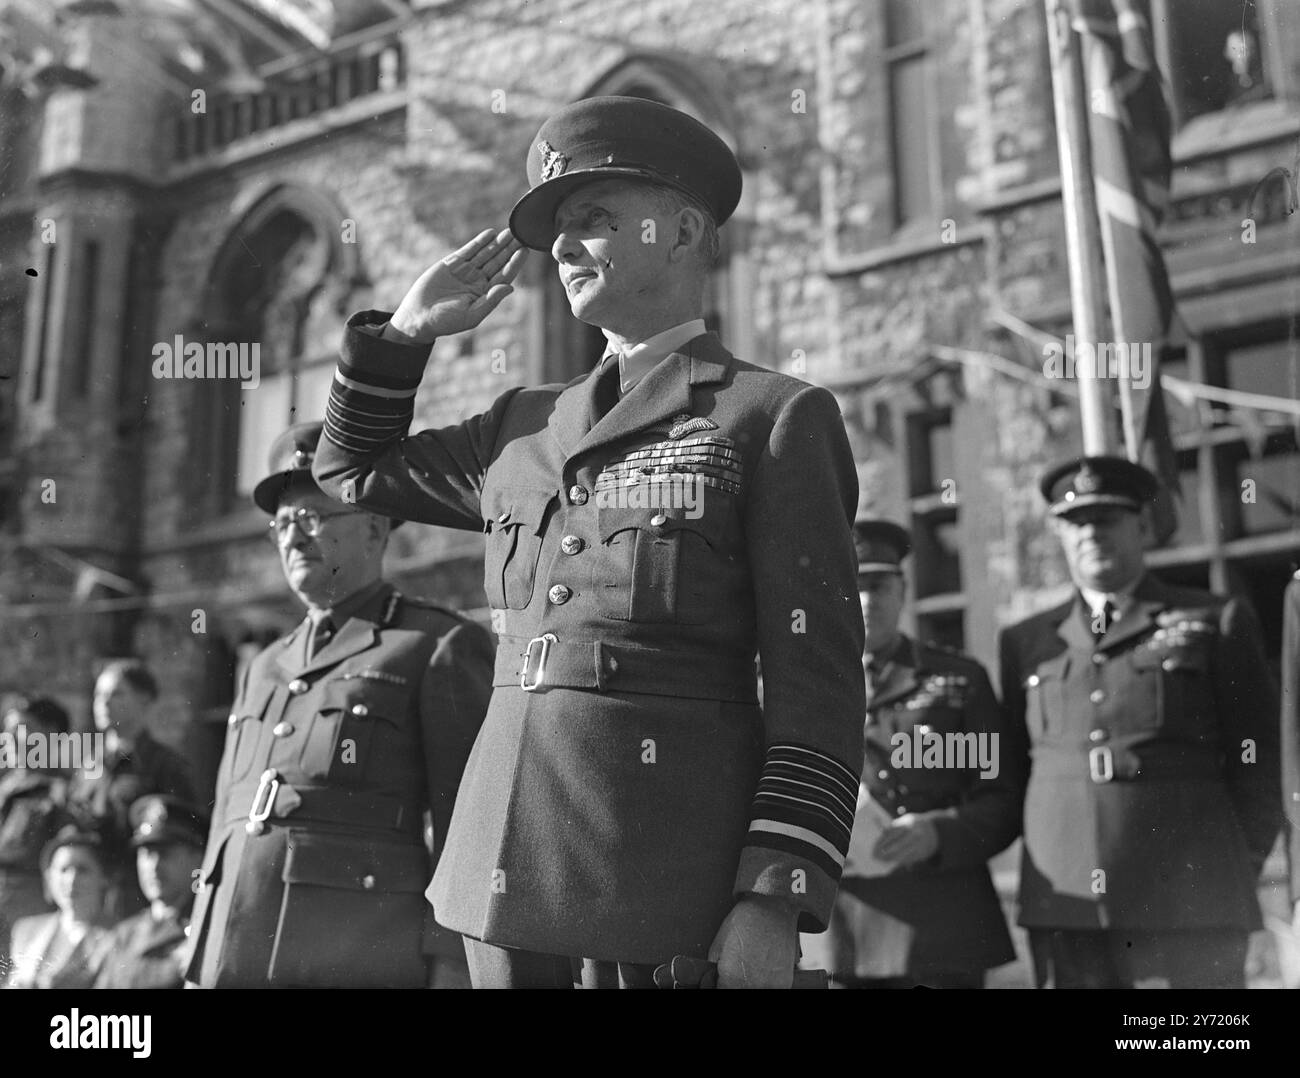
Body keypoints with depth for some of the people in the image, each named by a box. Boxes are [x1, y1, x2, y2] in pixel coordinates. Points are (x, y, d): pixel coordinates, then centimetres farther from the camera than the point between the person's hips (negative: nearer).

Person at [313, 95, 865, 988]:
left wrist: (776, 899, -14)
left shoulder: (776, 418, -1)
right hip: (509, 845, 5)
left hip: (674, 855, -5)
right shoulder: (524, 428, 15)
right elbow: (350, 471, 30)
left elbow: (818, 682, -7)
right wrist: (408, 330, 16)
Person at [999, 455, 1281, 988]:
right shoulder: (1026, 642, 14)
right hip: (1063, 910, 2)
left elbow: (1258, 761, 6)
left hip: (1188, 904, -2)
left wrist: (1236, 871, 2)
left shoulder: (1217, 622, 8)